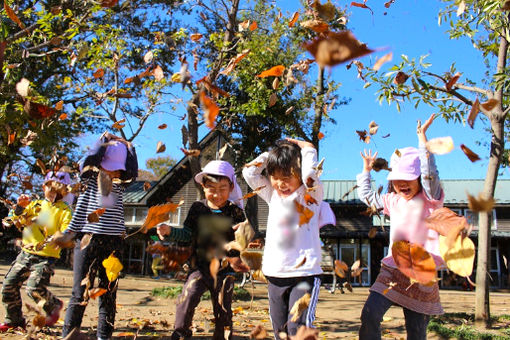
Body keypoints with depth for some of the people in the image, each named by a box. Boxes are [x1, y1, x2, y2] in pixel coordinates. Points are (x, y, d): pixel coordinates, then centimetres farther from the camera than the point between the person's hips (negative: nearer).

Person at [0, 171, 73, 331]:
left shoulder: (64, 211, -4)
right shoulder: (35, 205, 12)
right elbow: (15, 220, 11)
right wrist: (20, 207, -8)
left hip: (46, 257, -6)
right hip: (25, 253, 6)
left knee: (34, 287, -20)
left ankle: (54, 306, 11)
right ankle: (14, 320, 26)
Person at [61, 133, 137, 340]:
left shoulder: (120, 185, 10)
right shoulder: (90, 179, 3)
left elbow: (133, 171, -3)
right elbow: (86, 162, -13)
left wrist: (127, 147, 5)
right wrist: (103, 142, -1)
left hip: (113, 243, 3)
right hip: (88, 239, -3)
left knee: (109, 293, 7)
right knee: (80, 293, -2)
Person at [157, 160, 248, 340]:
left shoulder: (235, 212, -3)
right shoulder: (197, 208, 1)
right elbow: (187, 234, 9)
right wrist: (169, 231, -6)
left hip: (225, 269, 0)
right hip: (200, 267, 1)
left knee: (223, 308, 7)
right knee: (188, 296, -17)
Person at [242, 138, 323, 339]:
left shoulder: (311, 194, -3)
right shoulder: (272, 195, 11)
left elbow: (309, 175, -23)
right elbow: (249, 172, 8)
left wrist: (307, 149, -8)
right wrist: (270, 154, 8)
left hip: (305, 273, -5)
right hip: (275, 275, 5)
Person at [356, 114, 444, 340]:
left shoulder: (429, 199, -3)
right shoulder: (393, 201, 12)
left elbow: (429, 174, -22)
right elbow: (366, 195, 27)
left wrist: (422, 137, -21)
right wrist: (366, 168, 25)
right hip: (393, 269, 4)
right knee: (370, 315, -16)